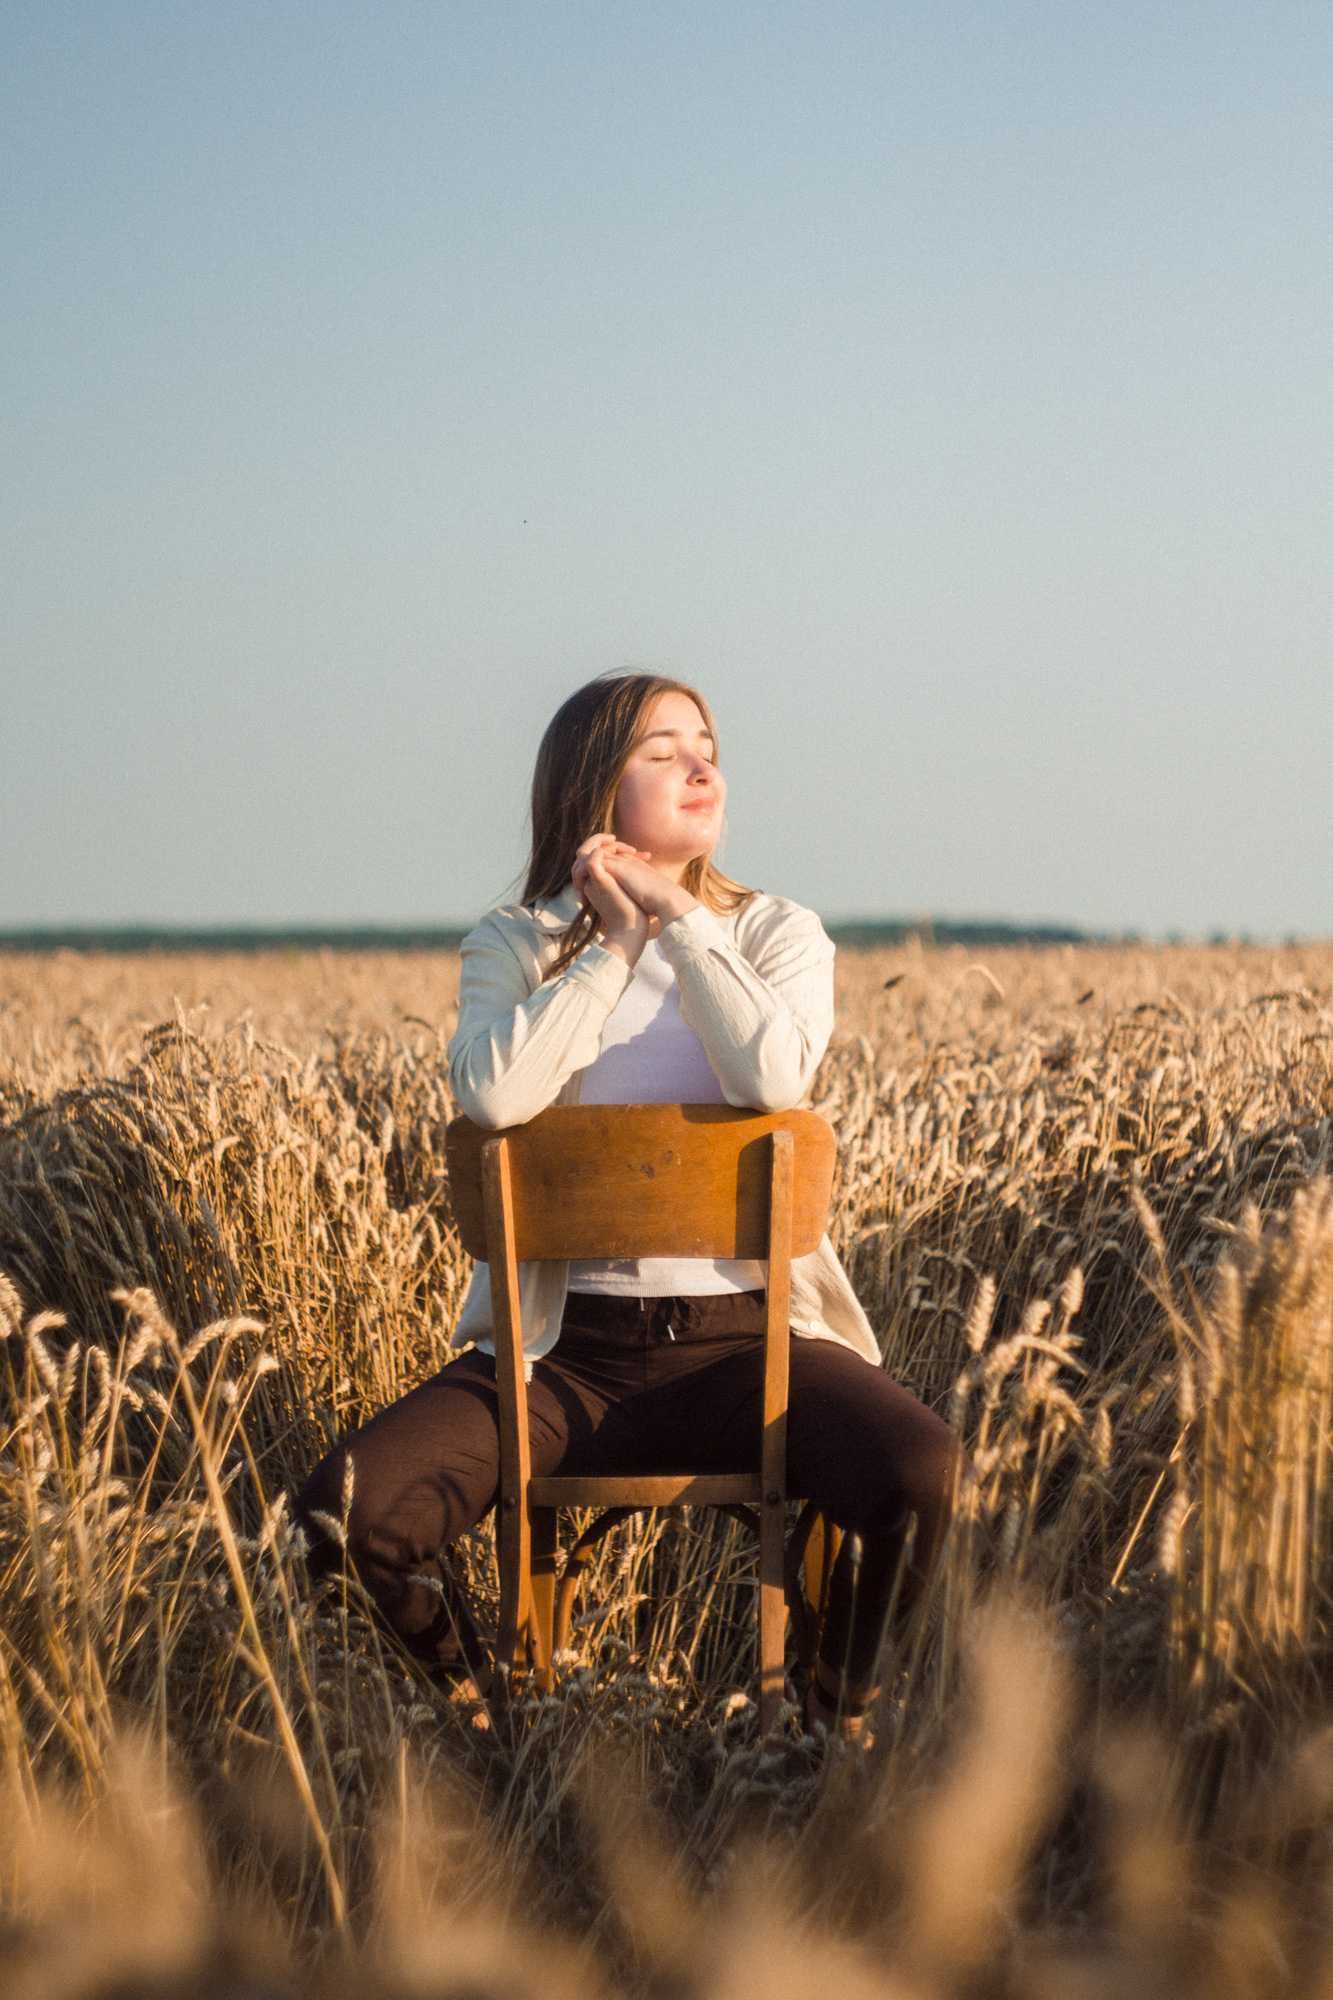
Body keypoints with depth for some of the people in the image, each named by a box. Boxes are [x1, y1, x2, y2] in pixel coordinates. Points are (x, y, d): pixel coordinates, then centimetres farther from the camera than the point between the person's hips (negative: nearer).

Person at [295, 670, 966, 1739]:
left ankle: (835, 1713, -1)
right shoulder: (516, 944, 6)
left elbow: (778, 1074, -16)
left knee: (923, 1474, -30)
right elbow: (494, 1096, -16)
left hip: (746, 1338, 0)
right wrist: (617, 943, -8)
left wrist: (679, 919, -8)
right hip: (566, 1348, 0)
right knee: (350, 1508, -24)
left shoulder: (777, 934, 8)